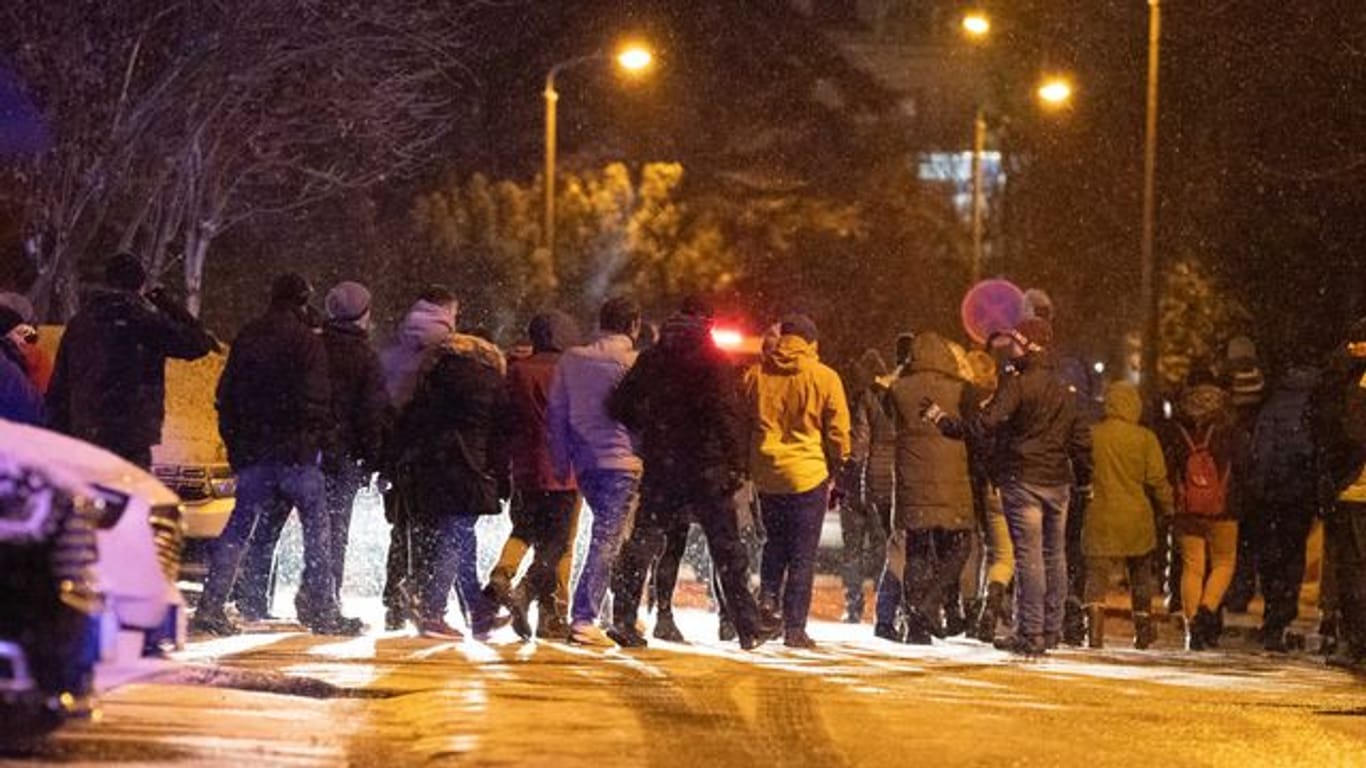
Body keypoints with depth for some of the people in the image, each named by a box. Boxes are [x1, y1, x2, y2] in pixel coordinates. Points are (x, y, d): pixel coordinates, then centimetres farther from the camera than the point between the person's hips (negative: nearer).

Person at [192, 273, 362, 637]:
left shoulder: (246, 338, 13)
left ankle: (211, 606, 0)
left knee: (239, 527, 7)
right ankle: (322, 609, -3)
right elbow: (315, 399, -12)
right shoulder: (306, 341, -5)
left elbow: (226, 395, 14)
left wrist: (234, 443, 17)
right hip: (295, 450, -5)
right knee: (317, 525, 2)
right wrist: (319, 437, -1)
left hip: (251, 451, 5)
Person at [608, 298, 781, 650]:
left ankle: (623, 616, -5)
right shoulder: (713, 360, -5)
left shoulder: (651, 359, 9)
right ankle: (748, 625, 5)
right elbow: (727, 413, -13)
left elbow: (619, 406, 10)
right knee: (726, 546, 2)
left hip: (660, 466, 4)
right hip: (705, 466, -3)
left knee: (644, 540, 6)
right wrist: (736, 464, -12)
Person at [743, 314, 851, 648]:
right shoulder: (824, 378, -6)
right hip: (808, 474, -3)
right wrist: (836, 469, 10)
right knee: (803, 555, 3)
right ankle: (794, 628, 2)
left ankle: (768, 596, 3)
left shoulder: (755, 375, 3)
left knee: (776, 541, 24)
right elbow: (838, 432, -3)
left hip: (767, 473, 3)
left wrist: (747, 467, 18)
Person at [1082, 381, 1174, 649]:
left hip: (1101, 517, 0)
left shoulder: (1092, 435, -3)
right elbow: (1157, 479, -5)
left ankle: (1094, 630, -16)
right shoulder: (1145, 438, -6)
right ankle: (1143, 631, 22)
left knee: (1097, 576, 0)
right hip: (1137, 518, 0)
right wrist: (1167, 507, 8)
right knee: (1141, 577, 16)